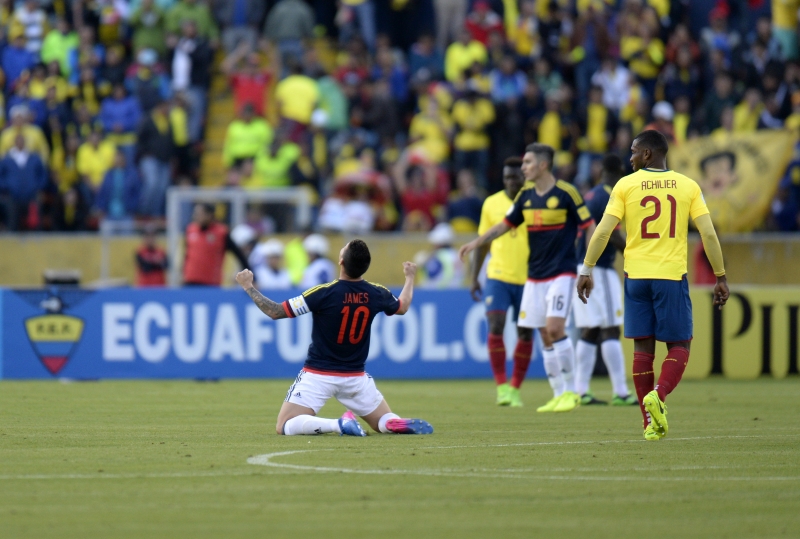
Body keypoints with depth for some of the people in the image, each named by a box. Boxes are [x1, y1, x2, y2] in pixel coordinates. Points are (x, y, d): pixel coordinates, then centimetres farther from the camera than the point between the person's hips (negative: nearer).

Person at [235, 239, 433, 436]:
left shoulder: (324, 293, -19)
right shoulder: (376, 294, -6)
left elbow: (275, 312, -15)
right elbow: (402, 307, 19)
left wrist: (248, 286, -3)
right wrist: (410, 277, 38)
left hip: (318, 374, -4)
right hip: (355, 376, 4)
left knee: (284, 427, -3)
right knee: (385, 422, 19)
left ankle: (338, 425, -25)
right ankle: (403, 425, -18)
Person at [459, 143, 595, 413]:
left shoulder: (566, 193, -10)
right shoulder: (526, 195, 7)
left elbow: (589, 226, -7)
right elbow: (505, 225, 18)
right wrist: (475, 243, 11)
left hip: (561, 272, -6)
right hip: (535, 276, 6)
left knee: (555, 328, -17)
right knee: (546, 336, 4)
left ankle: (571, 391, -6)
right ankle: (559, 394, 11)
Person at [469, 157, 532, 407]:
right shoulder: (492, 203, 4)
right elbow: (483, 242, 12)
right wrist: (474, 278, 9)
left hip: (529, 280, -1)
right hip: (497, 277, 1)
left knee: (525, 335, 5)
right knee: (495, 327, -14)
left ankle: (515, 389, 17)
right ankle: (501, 386, -9)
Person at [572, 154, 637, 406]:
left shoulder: (589, 195, 15)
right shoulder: (608, 197, -11)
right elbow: (614, 236, -18)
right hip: (599, 269, -9)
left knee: (589, 332, 9)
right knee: (610, 331, -9)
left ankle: (580, 391, 7)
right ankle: (620, 392, -11)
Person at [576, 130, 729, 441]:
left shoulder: (626, 185, 0)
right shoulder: (687, 186, 2)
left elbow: (603, 231, -5)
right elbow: (709, 234, -2)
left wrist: (587, 270, 1)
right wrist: (720, 277, 4)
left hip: (636, 276, 1)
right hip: (672, 276, -1)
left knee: (643, 346, 6)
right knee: (678, 345, 7)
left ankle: (651, 423, 5)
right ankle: (659, 395, -20)